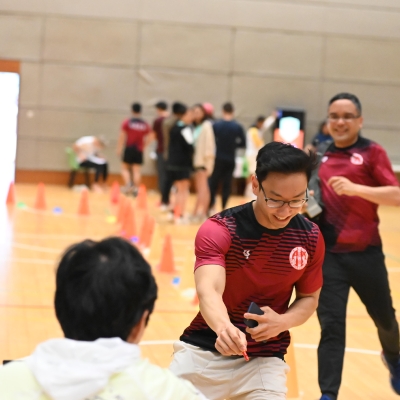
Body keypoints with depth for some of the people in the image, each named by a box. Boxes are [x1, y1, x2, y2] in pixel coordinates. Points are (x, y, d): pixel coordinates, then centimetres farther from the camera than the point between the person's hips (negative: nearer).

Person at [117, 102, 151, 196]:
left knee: (125, 168, 10)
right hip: (139, 150, 2)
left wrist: (119, 149, -1)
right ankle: (136, 189, 0)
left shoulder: (127, 123, -5)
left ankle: (128, 184, -11)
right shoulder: (145, 125, 3)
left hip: (129, 148, -2)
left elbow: (122, 137, -5)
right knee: (137, 170, 4)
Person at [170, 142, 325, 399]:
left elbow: (309, 297, 7)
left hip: (264, 359, 2)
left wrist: (282, 322, -15)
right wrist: (224, 328, -55)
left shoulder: (311, 238, -6)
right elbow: (209, 289, -33)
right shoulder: (218, 230, -17)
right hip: (204, 351, -2)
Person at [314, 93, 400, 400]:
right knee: (331, 326, -7)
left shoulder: (372, 152, -5)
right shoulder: (323, 157, 8)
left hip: (365, 253, -2)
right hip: (328, 253, 2)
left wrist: (355, 188, -27)